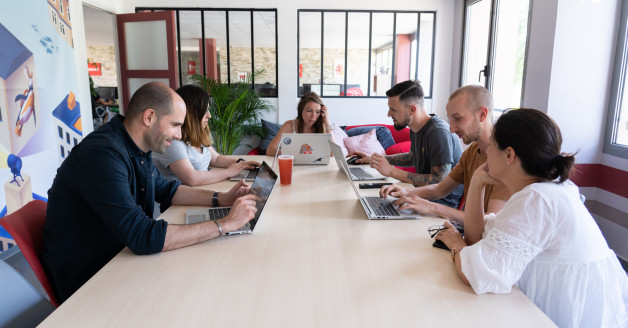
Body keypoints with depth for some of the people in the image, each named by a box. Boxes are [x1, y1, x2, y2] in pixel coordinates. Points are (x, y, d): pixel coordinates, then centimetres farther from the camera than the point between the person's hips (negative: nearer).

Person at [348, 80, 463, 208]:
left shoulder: (439, 132, -24)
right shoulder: (416, 129, 5)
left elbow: (440, 182, -29)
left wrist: (392, 171, -27)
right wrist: (373, 159, 18)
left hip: (446, 201, -8)